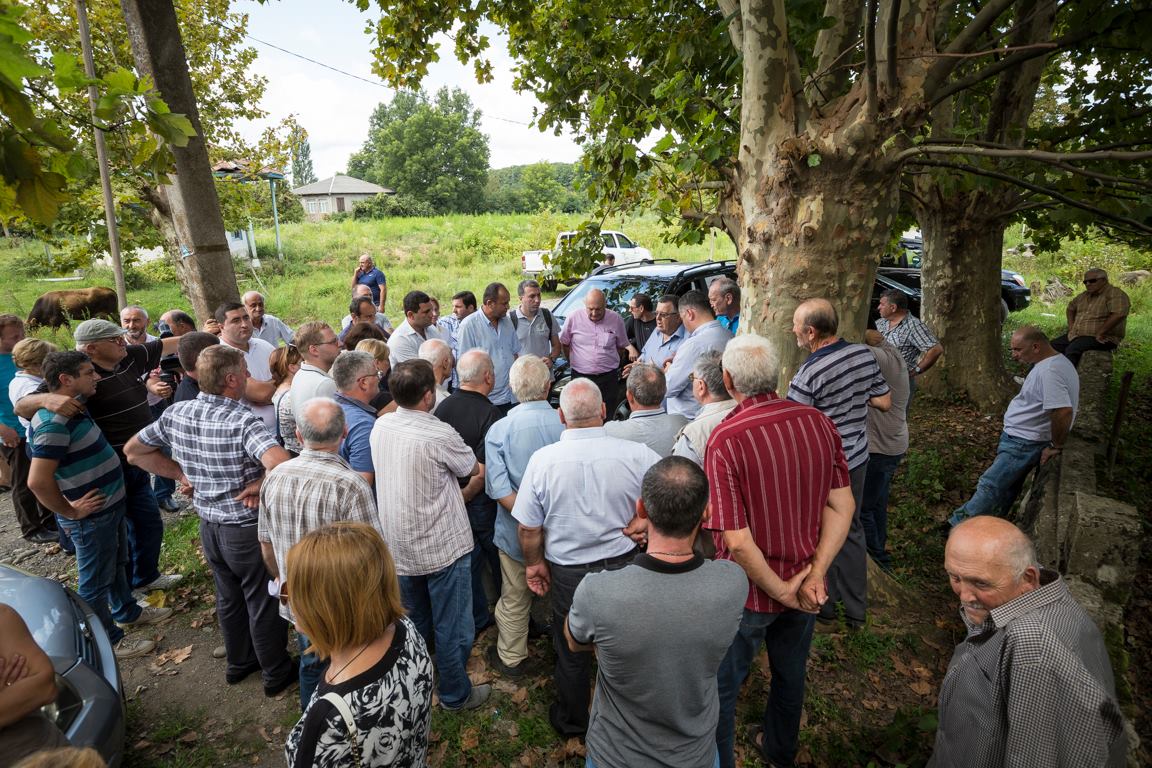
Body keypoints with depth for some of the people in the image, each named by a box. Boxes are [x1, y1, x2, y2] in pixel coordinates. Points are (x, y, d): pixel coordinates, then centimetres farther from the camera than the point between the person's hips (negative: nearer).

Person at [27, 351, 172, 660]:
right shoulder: (54, 422, -27)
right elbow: (38, 481, -31)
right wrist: (70, 512, -18)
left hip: (112, 506, 9)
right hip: (91, 517, -9)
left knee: (118, 564, 27)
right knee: (96, 580, 10)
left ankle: (126, 611, 48)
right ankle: (109, 640, 26)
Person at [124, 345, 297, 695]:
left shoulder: (176, 413, -6)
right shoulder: (242, 421, -28)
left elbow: (133, 450, 8)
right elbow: (281, 463, -44)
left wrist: (183, 474, 4)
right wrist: (259, 485, -24)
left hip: (208, 525, 7)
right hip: (248, 530, -6)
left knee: (229, 598, 26)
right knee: (264, 604, 13)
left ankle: (239, 662, 46)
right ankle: (277, 673, 32)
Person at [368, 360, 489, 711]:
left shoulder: (380, 426, -5)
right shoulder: (440, 435, -25)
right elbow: (473, 469, -7)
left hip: (398, 546, 7)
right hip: (443, 547, -7)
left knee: (414, 623, 26)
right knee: (452, 627, 13)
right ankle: (455, 694, 30)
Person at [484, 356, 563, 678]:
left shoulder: (499, 430, -19)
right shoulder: (567, 423, -17)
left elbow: (500, 490, -22)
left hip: (518, 530, -1)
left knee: (515, 597, 21)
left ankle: (512, 657, 42)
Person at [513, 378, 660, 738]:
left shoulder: (542, 460, -19)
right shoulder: (636, 454, -20)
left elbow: (529, 528, -10)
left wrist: (534, 563, 6)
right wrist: (643, 520, -5)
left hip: (568, 572, -1)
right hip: (622, 566, 1)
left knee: (571, 652, 23)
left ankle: (571, 721, 47)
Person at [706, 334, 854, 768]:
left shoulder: (725, 440, -28)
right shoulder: (818, 423, -11)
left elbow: (737, 541, -27)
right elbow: (842, 506, -7)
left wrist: (779, 590, -13)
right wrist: (815, 574, -8)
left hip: (749, 590, -6)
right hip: (803, 585, 6)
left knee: (720, 686, 19)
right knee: (791, 674, 30)